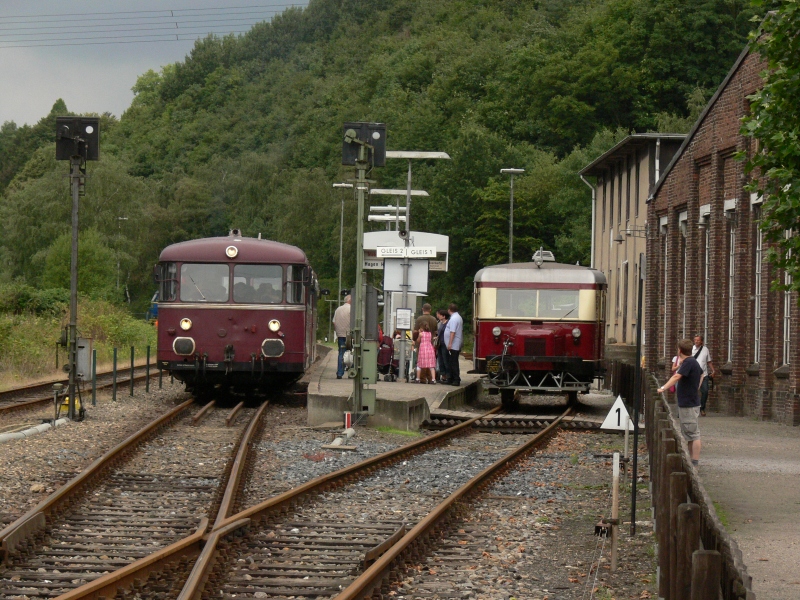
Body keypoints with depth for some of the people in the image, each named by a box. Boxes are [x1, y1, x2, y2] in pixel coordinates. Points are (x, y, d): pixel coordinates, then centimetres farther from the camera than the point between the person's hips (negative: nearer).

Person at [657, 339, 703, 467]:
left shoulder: (688, 362, -18)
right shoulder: (693, 362, 13)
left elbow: (676, 376, -31)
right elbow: (701, 373, 33)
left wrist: (663, 388, -36)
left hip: (689, 404, -10)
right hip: (687, 402, 10)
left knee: (693, 434, -9)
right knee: (689, 434, 17)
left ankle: (695, 463, -10)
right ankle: (692, 460, 23)